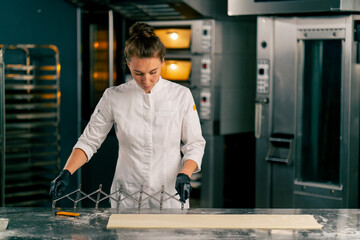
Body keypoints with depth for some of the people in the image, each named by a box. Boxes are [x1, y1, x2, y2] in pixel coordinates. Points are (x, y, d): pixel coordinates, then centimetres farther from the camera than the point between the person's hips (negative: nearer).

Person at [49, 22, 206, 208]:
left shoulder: (181, 95, -4)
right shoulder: (113, 97, -4)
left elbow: (194, 144, 1)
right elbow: (89, 141, 2)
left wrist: (184, 174, -16)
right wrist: (66, 172, -11)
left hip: (170, 197, 0)